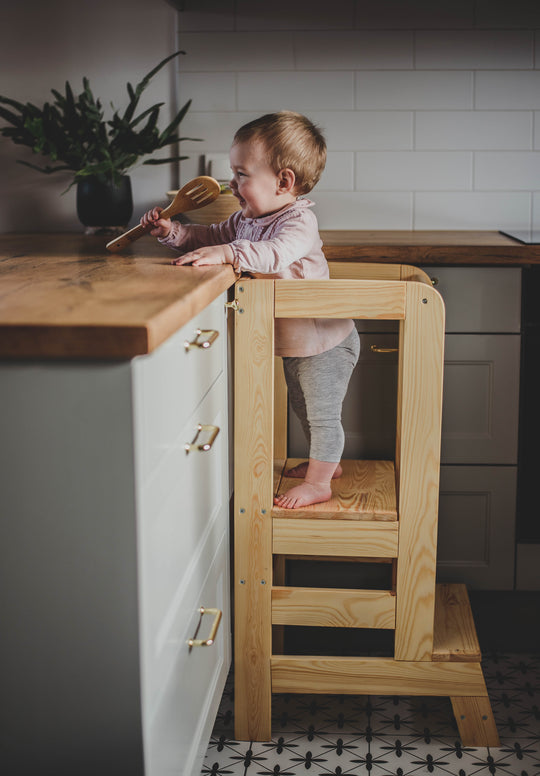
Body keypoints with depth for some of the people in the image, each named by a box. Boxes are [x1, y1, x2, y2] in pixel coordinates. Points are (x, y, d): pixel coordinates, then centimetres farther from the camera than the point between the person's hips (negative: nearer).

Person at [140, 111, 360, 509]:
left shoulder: (299, 221, -27)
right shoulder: (246, 219, 1)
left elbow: (276, 253, -45)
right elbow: (213, 235, 10)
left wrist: (226, 253, -51)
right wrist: (173, 231, -5)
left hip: (325, 341, -9)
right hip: (293, 342, 10)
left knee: (322, 413, 3)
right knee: (304, 408, 24)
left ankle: (318, 482, 17)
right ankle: (327, 461, 43)